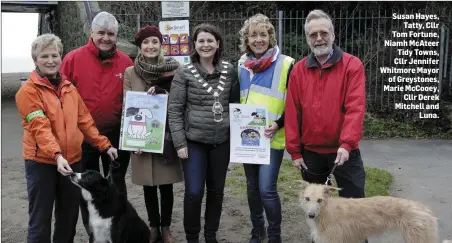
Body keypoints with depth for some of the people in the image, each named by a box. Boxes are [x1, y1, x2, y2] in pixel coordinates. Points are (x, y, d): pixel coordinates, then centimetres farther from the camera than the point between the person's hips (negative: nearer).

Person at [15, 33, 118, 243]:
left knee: (69, 216, 16)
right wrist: (57, 155, -32)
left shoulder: (69, 88, 10)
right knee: (40, 219, 4)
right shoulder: (28, 91, -9)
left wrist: (104, 145, 4)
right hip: (41, 161, -5)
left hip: (72, 160, 6)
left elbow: (84, 120, 12)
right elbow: (40, 128, -19)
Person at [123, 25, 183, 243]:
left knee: (166, 184, 6)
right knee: (148, 185, 9)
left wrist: (162, 92, -16)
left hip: (167, 136, 0)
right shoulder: (130, 72, 2)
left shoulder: (172, 70, 1)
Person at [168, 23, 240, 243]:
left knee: (216, 190, 12)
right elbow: (174, 110, -5)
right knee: (194, 192, -4)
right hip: (194, 141, -3)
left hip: (222, 141, 3)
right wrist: (179, 143, -10)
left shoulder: (229, 71, 3)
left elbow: (235, 105, 10)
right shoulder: (184, 72, -5)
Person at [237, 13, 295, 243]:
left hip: (272, 137, -5)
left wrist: (278, 124, -19)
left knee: (267, 189, -8)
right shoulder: (242, 64, 9)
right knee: (252, 187, 14)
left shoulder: (285, 64, -7)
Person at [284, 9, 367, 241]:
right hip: (311, 152, 3)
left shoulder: (352, 65, -7)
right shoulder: (298, 70, 2)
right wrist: (294, 151, -1)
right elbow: (292, 112, 1)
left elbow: (355, 107, -16)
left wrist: (346, 143, -27)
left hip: (344, 150, -3)